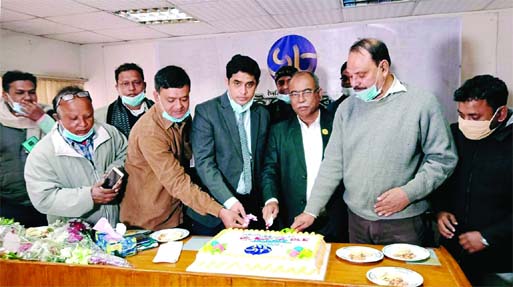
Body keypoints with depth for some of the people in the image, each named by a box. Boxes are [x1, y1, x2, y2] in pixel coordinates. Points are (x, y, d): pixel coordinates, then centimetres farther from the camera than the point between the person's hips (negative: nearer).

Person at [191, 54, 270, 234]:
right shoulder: (206, 111, -7)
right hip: (218, 204, -3)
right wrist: (229, 201, -21)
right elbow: (204, 162, -13)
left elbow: (264, 162, 10)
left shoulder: (263, 114, 7)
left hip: (253, 205, 4)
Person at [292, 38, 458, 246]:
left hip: (404, 222, -3)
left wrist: (409, 193, -15)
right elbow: (333, 164, 5)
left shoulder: (422, 103, -6)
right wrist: (311, 211, 0)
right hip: (356, 219, 4)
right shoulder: (347, 108, 4)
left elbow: (443, 158, -4)